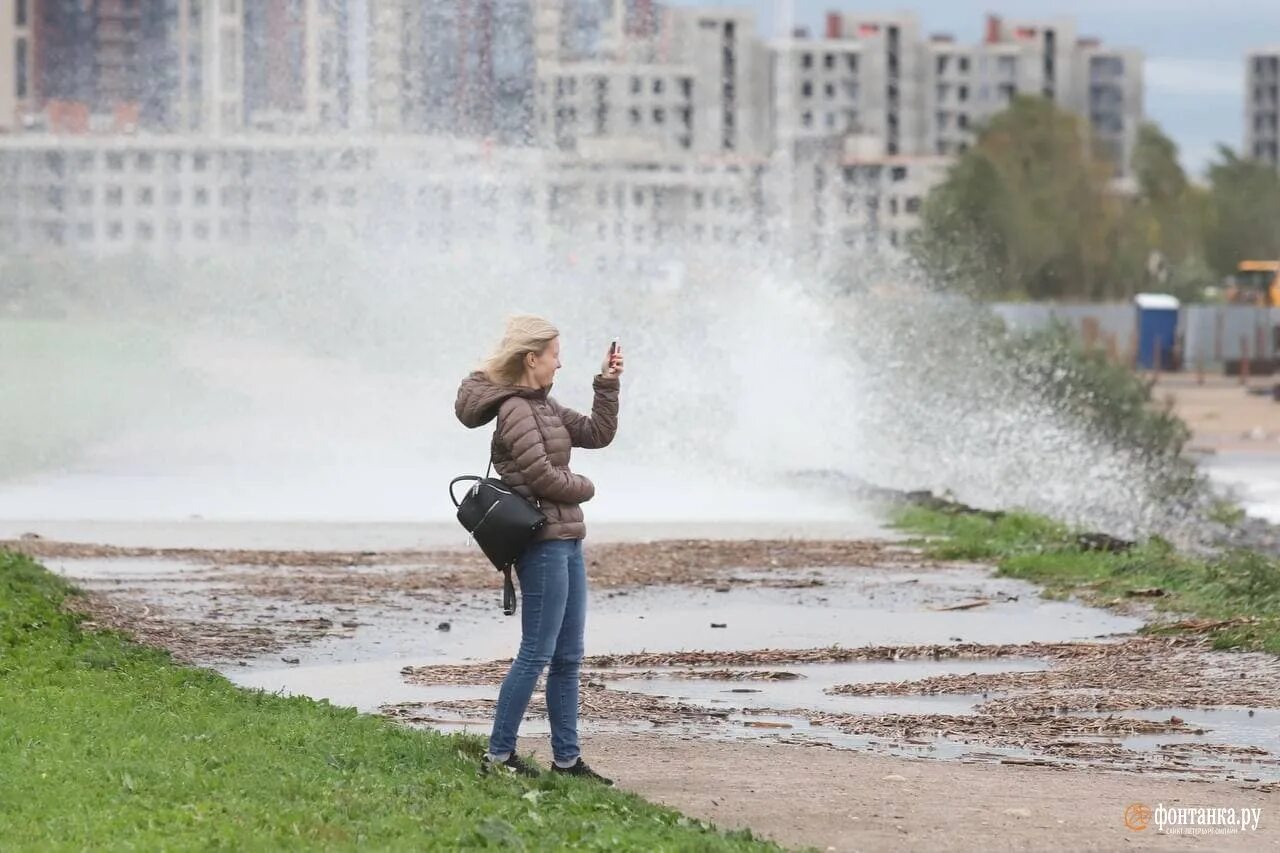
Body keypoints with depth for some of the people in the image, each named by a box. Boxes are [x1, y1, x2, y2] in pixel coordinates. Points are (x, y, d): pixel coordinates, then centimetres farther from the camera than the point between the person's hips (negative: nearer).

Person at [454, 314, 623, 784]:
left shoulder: (544, 406, 16)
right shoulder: (515, 410, -14)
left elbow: (597, 433, 19)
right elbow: (542, 476, -18)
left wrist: (607, 384, 9)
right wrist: (584, 487, -1)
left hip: (566, 542, 10)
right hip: (543, 543, -10)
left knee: (568, 657, 11)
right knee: (537, 654, -8)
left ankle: (567, 757, 15)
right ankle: (498, 755, -4)